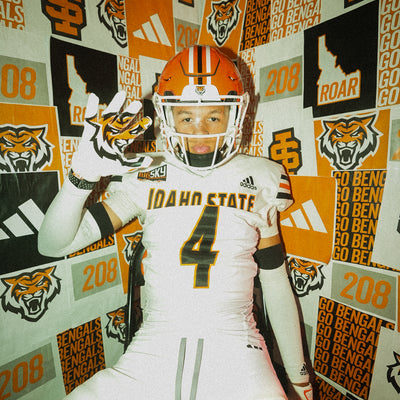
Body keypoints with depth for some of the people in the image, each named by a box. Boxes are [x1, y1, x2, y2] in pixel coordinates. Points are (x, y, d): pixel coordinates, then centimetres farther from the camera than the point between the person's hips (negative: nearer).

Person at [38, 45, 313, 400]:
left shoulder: (257, 182, -1)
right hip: (154, 350, 1)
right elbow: (53, 245, -3)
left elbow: (276, 285, 6)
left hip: (235, 350, 0)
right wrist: (84, 173, -21)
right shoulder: (144, 178, -2)